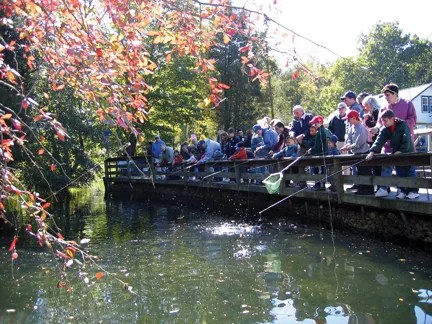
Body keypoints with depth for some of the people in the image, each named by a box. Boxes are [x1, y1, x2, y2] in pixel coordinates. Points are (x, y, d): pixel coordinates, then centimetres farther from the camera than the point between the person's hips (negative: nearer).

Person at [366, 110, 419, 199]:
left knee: (410, 172, -2)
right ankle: (402, 190, 11)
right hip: (396, 154, 5)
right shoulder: (384, 129, -4)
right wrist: (372, 152, -28)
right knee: (400, 173, 6)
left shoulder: (403, 125, -18)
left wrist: (401, 150, -30)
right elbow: (379, 141, -15)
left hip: (407, 152, -5)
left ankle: (413, 191, 2)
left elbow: (406, 140, -22)